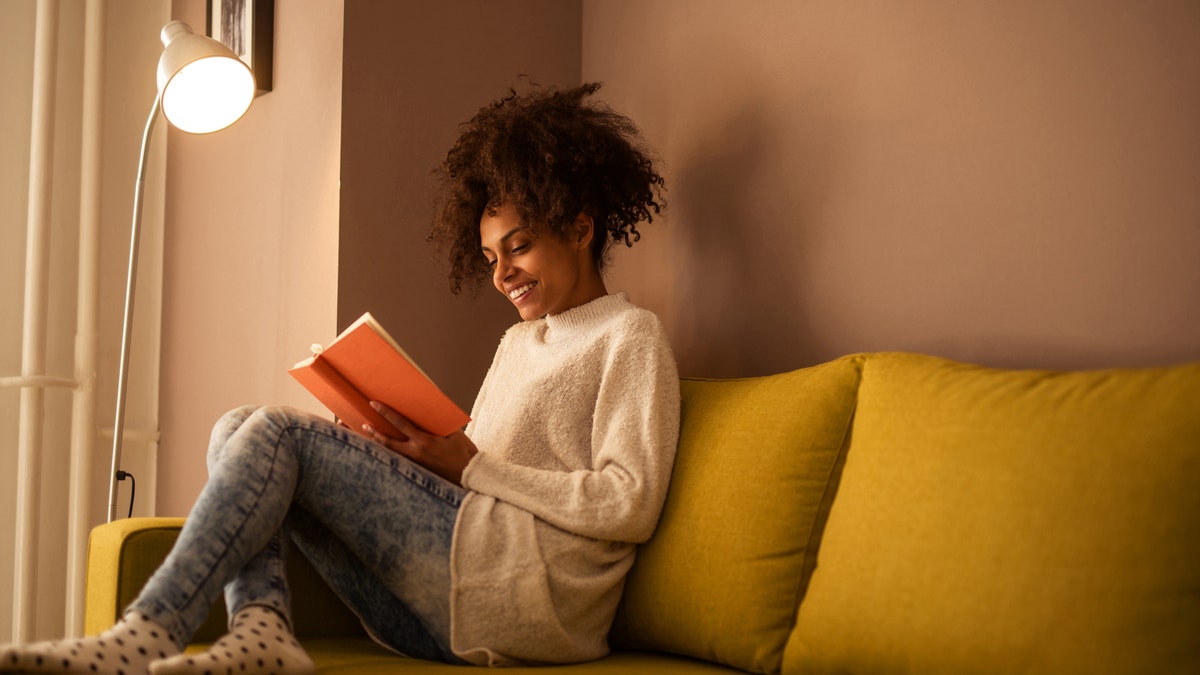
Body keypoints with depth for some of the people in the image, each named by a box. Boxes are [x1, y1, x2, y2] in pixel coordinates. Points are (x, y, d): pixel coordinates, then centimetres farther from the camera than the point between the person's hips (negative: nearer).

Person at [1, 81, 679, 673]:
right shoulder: (518, 341, 28)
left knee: (278, 432, -15)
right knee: (239, 430, 2)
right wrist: (409, 450, -1)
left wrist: (470, 464, -10)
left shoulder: (630, 336, 2)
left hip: (536, 596, -8)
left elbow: (629, 505, -12)